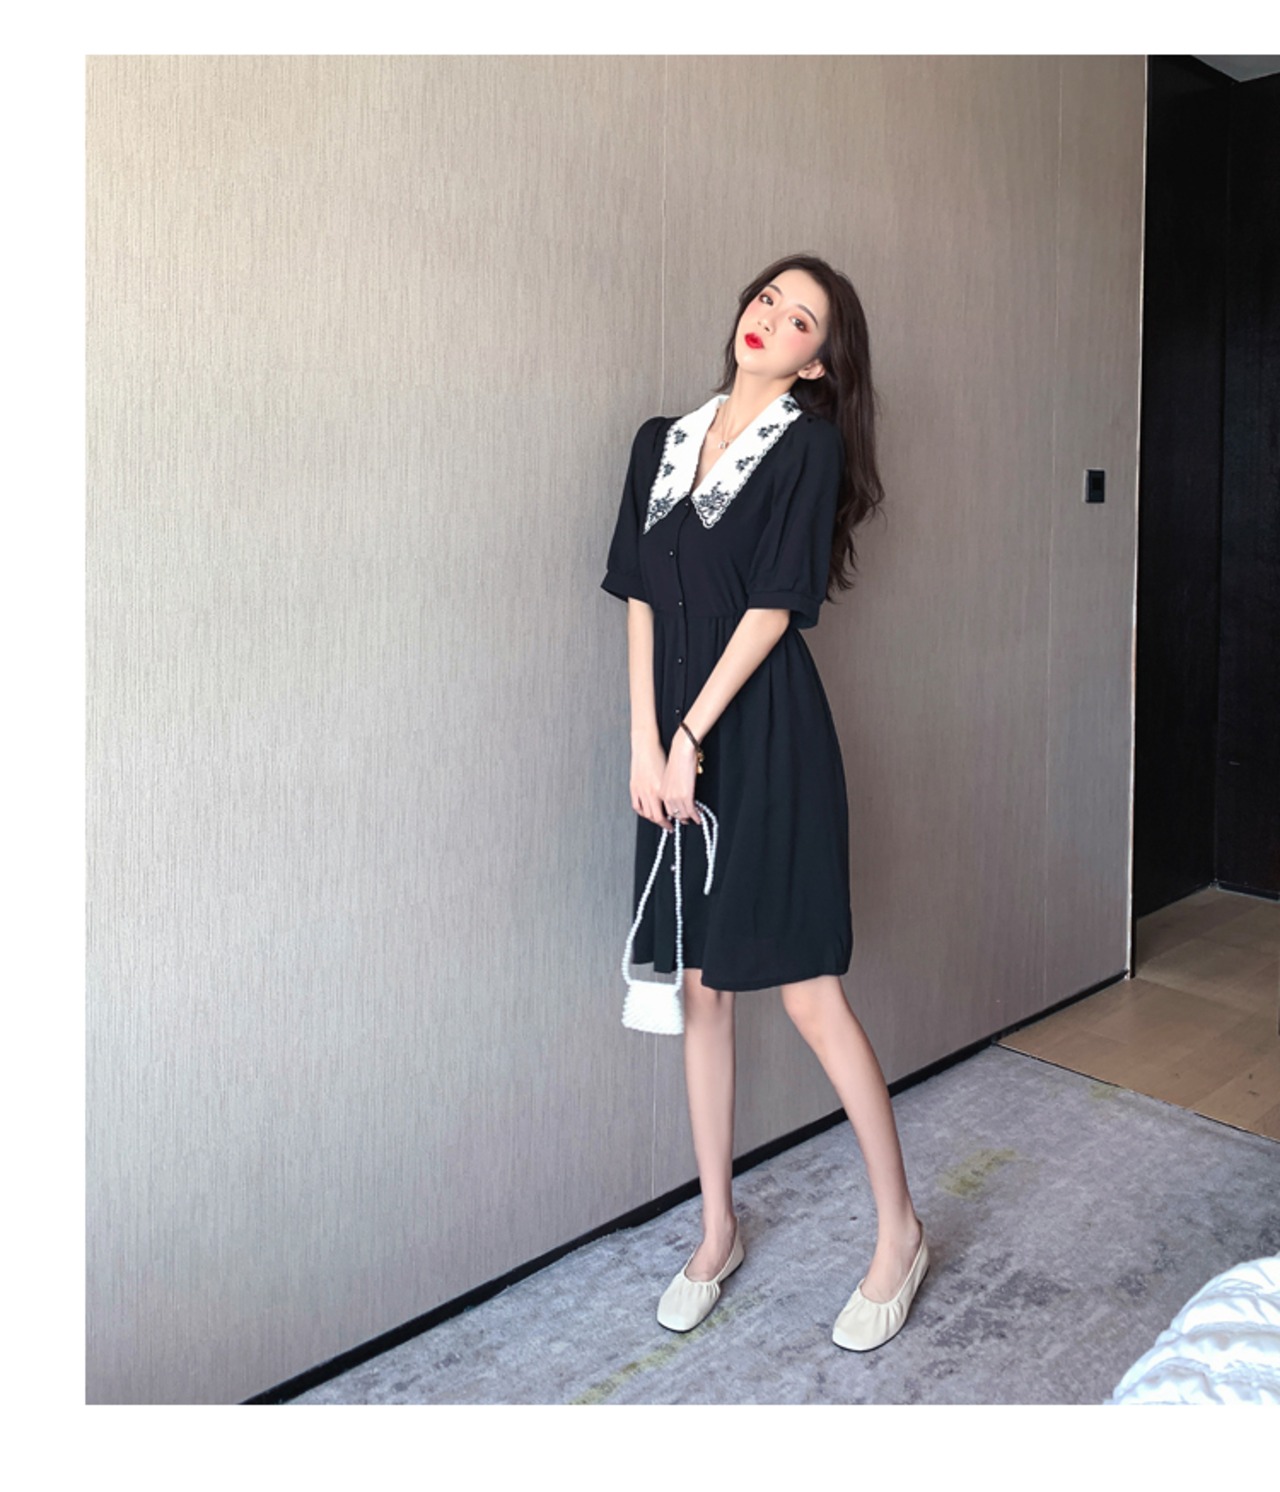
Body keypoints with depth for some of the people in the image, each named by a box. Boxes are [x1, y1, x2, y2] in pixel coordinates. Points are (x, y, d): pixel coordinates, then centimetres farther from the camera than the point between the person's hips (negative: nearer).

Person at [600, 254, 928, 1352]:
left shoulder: (810, 444, -3)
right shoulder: (663, 440, 13)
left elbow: (772, 607, -10)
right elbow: (641, 599, 7)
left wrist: (688, 739, -13)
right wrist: (645, 744, -2)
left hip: (766, 734, -5)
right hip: (677, 738, 6)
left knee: (810, 992, -2)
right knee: (701, 989, 11)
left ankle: (899, 1231, 18)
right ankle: (717, 1230, 27)